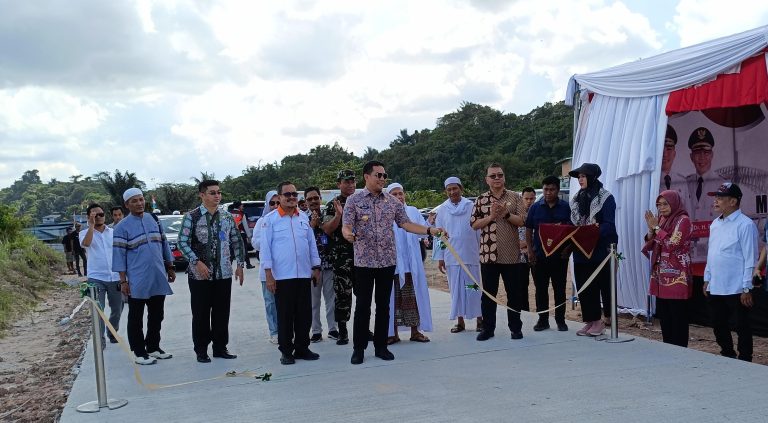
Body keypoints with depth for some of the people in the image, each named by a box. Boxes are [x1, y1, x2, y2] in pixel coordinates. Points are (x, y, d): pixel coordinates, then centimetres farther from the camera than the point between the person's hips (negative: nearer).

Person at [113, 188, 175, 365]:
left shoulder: (154, 219, 9)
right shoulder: (122, 227, -5)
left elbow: (164, 244, 15)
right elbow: (119, 255, -7)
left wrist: (170, 268, 15)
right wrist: (123, 281, -10)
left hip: (158, 279, 5)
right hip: (137, 282, -5)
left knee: (157, 316, 14)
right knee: (136, 319, 5)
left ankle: (153, 347, 27)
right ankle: (139, 352, 14)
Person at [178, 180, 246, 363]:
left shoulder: (227, 217, 8)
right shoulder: (192, 217, -4)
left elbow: (237, 241, 12)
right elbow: (182, 243, -7)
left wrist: (240, 265, 5)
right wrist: (197, 262, -17)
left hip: (224, 274, 4)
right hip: (200, 275, -3)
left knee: (222, 312, 8)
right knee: (201, 314, 4)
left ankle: (220, 347, 21)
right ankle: (201, 350, 16)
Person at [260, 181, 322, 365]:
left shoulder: (304, 218, 11)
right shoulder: (270, 219, -2)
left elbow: (312, 243, 16)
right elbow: (265, 247, -4)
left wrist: (316, 267, 13)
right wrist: (268, 274, -8)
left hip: (304, 274, 4)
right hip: (282, 276, -4)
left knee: (304, 314, 7)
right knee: (285, 315, 3)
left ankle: (302, 348, 20)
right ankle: (286, 351, 13)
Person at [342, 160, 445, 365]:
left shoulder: (393, 201, 8)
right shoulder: (354, 200, -2)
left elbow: (406, 224, 5)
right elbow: (346, 226, -9)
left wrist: (430, 230, -7)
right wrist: (348, 234, -33)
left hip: (387, 261, 3)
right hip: (364, 261, -3)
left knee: (383, 305, 8)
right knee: (362, 305, 2)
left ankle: (381, 346, 19)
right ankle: (359, 348, 13)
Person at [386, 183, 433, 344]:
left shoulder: (413, 211, 12)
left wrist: (430, 223, -12)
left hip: (412, 263, 3)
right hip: (392, 263, -3)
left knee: (413, 297, 6)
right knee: (394, 298, 2)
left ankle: (415, 331, 16)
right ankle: (393, 333, 11)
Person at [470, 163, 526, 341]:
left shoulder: (515, 197, 4)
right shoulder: (481, 199, 6)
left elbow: (521, 221, -2)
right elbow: (474, 224, 1)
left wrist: (506, 214, -17)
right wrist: (491, 216, -13)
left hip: (511, 254, -1)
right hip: (488, 254, 1)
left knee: (514, 293, 6)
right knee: (488, 293, 7)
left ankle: (515, 327, 18)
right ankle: (488, 328, 15)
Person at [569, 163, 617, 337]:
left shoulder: (606, 198, -6)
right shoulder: (577, 199, 14)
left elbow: (609, 224, -15)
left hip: (600, 249, -6)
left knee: (602, 284, 1)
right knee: (584, 287, 7)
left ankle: (598, 321, 10)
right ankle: (591, 320, 15)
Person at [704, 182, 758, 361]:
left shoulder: (745, 225, -13)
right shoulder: (715, 224, 11)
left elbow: (750, 259, -14)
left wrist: (747, 289, -16)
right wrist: (707, 279, 16)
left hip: (736, 290, -7)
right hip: (715, 288, 8)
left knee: (742, 327, 6)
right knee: (718, 326, 16)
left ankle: (744, 361, 18)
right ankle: (727, 356, 33)